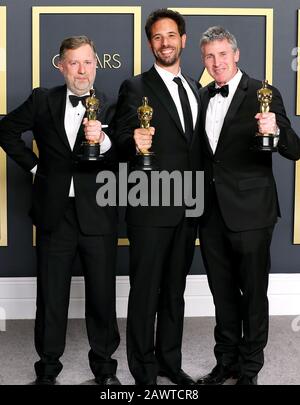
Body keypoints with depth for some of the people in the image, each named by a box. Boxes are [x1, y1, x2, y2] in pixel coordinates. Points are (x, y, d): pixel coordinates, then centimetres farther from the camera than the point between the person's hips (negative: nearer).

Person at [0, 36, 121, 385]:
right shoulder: (42, 100, 3)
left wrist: (102, 141, -29)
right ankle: (47, 368, 24)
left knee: (102, 295, 9)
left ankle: (104, 367, 25)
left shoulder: (109, 107, 0)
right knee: (51, 296, 10)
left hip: (97, 215, 0)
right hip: (54, 212, 1)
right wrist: (32, 164, 6)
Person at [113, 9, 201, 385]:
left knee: (175, 289, 16)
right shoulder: (135, 88, -5)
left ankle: (170, 361, 29)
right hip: (150, 208, -6)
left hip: (187, 208, 6)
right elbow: (121, 142, -9)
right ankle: (144, 371, 16)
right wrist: (135, 142, -32)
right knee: (145, 290, 3)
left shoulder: (194, 88, 14)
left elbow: (195, 144, 16)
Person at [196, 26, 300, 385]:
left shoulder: (263, 95, -8)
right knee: (223, 292, 16)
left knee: (253, 292, 7)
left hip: (249, 212, -5)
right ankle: (227, 362, 31)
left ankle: (249, 369, 22)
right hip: (212, 213, 5)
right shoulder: (203, 97, 9)